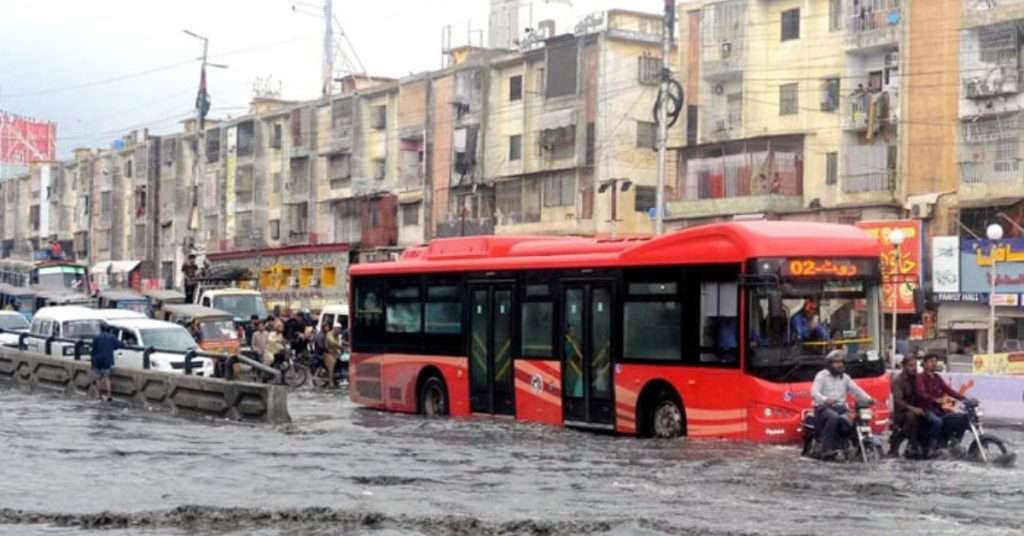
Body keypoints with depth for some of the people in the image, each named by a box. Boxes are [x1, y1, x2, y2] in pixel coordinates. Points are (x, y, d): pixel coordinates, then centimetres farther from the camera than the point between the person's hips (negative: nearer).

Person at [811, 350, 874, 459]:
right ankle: (826, 448, -37)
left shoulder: (845, 377, 20)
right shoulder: (822, 376, 2)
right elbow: (814, 392, -11)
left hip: (840, 408, 5)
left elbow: (856, 390, 11)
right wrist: (825, 399, -31)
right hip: (824, 407, -5)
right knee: (834, 417, -37)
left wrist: (868, 399, -8)